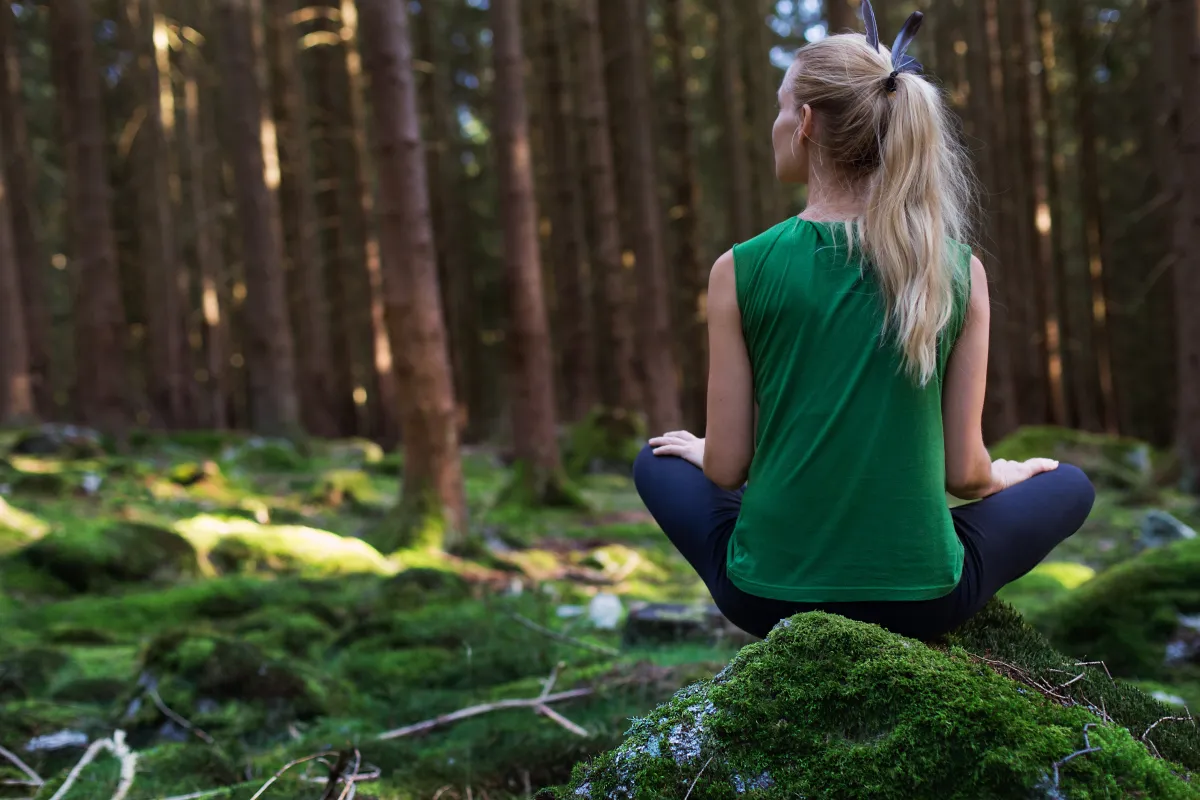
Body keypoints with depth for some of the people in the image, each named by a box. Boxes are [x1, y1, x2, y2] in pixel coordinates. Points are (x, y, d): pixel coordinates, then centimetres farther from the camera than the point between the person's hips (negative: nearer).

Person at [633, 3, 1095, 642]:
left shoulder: (741, 269, -10)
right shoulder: (960, 271, -6)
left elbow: (727, 468, -4)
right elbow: (963, 472, -1)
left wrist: (702, 451, 20)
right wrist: (1003, 476, 23)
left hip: (768, 597, 0)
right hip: (920, 602, 1)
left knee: (657, 463, 30)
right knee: (1068, 487, 28)